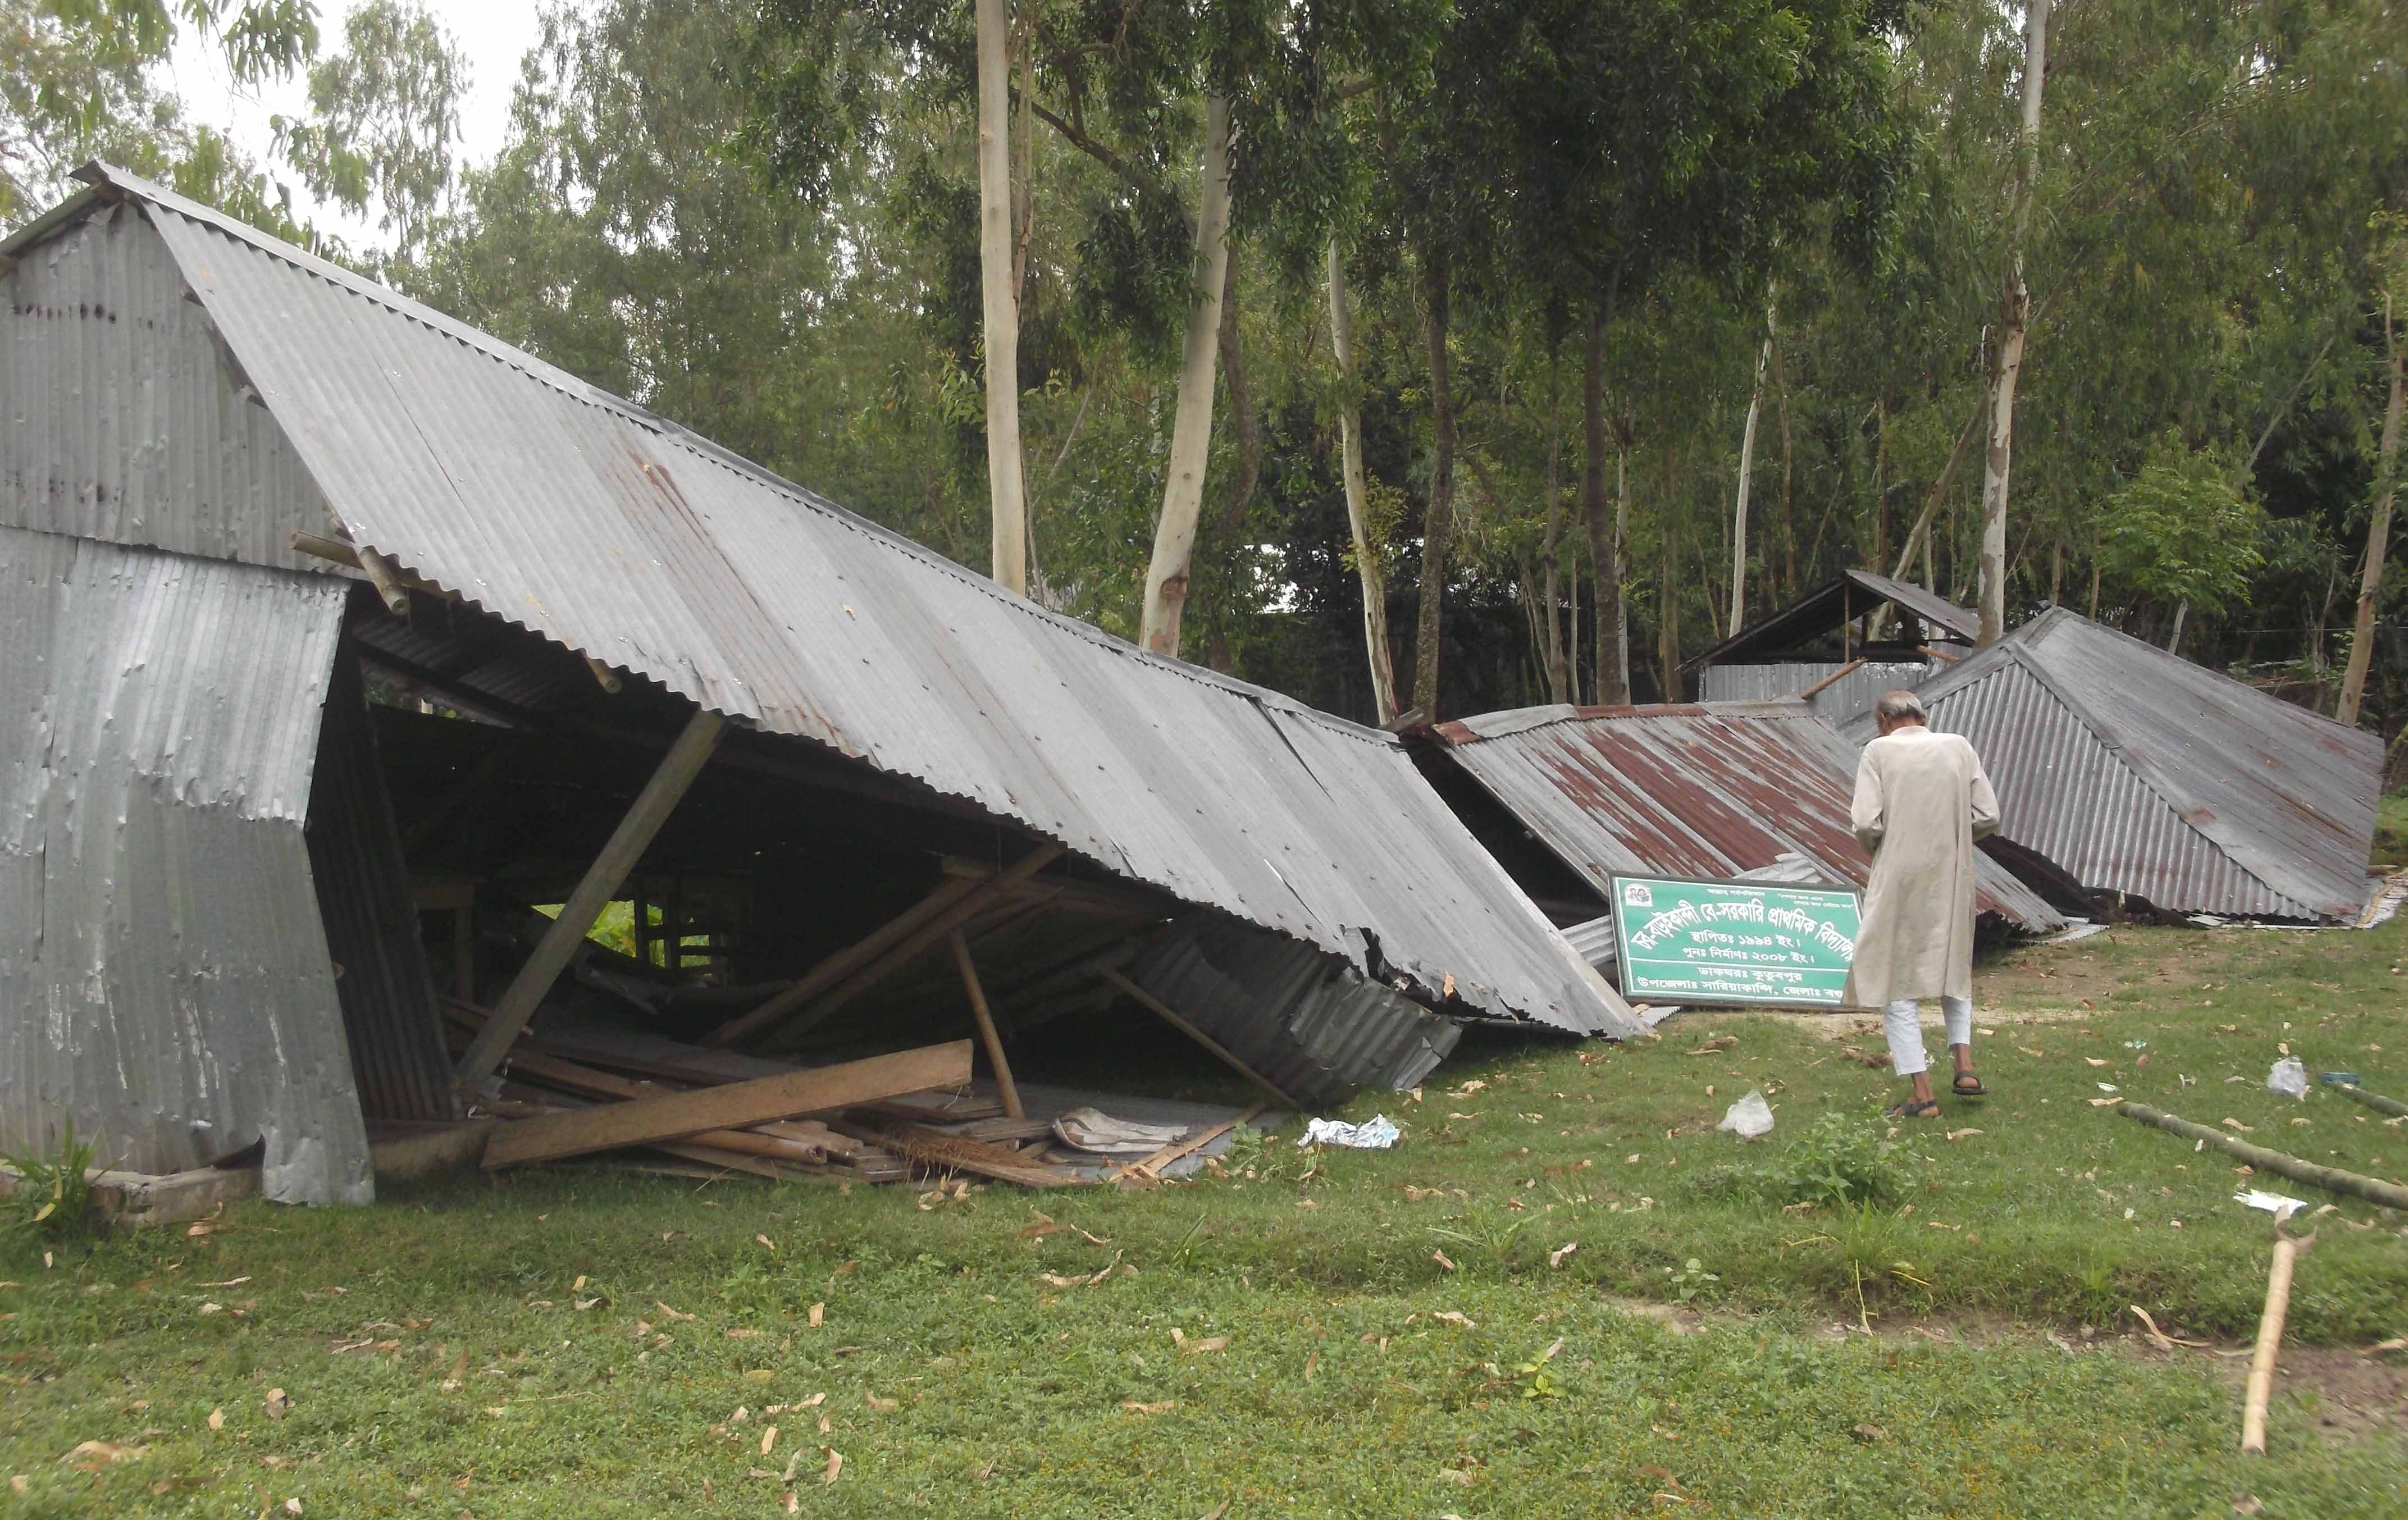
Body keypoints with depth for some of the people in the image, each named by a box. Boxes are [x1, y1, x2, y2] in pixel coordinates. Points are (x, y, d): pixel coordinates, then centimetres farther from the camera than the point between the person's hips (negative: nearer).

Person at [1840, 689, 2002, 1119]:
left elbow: (1867, 823, -14)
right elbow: (1988, 817, 1)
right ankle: (1964, 1065, 14)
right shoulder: (1959, 747, 4)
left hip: (1899, 882, -4)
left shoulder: (1879, 751, -6)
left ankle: (1922, 1095, 3)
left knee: (1895, 984, 5)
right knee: (1953, 969, 26)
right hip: (1952, 878, 4)